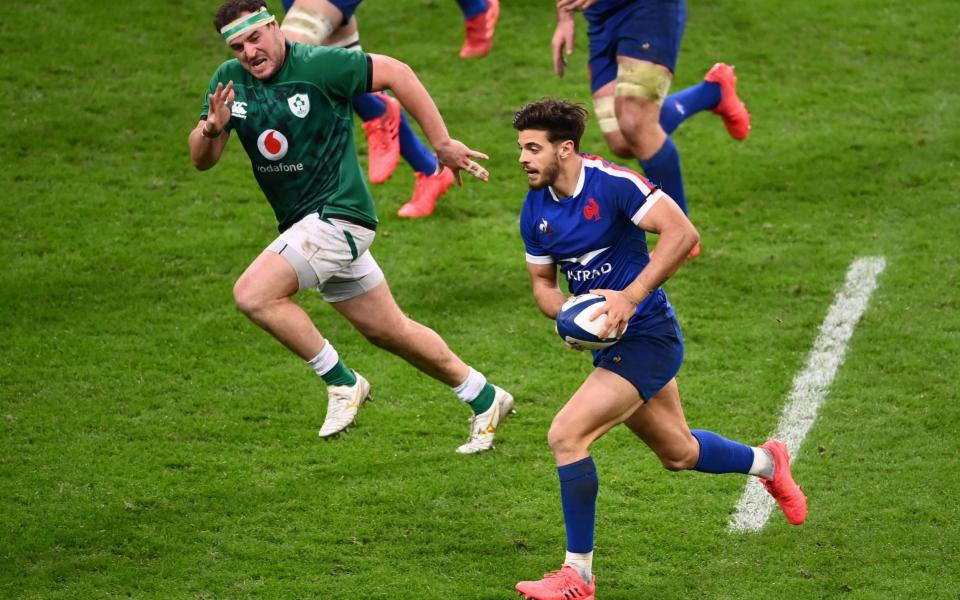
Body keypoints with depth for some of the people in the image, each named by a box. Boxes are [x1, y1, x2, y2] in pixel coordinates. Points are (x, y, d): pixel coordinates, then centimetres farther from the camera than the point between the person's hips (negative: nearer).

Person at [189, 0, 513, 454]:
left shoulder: (319, 64, -16)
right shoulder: (229, 80, 2)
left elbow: (396, 73, -9)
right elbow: (201, 160, 4)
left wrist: (442, 144, -7)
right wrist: (213, 127, -19)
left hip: (337, 215, -8)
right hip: (305, 225, 8)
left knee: (253, 294, -22)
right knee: (388, 331, 15)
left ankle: (342, 383, -8)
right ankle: (485, 400, 29)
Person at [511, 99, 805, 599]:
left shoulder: (612, 183, -19)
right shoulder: (535, 211, 2)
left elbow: (682, 232, -24)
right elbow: (542, 281, 14)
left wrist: (629, 298, -27)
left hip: (646, 337, -8)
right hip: (608, 342, 8)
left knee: (566, 435, -19)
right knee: (678, 453, 22)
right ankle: (766, 461, 51)